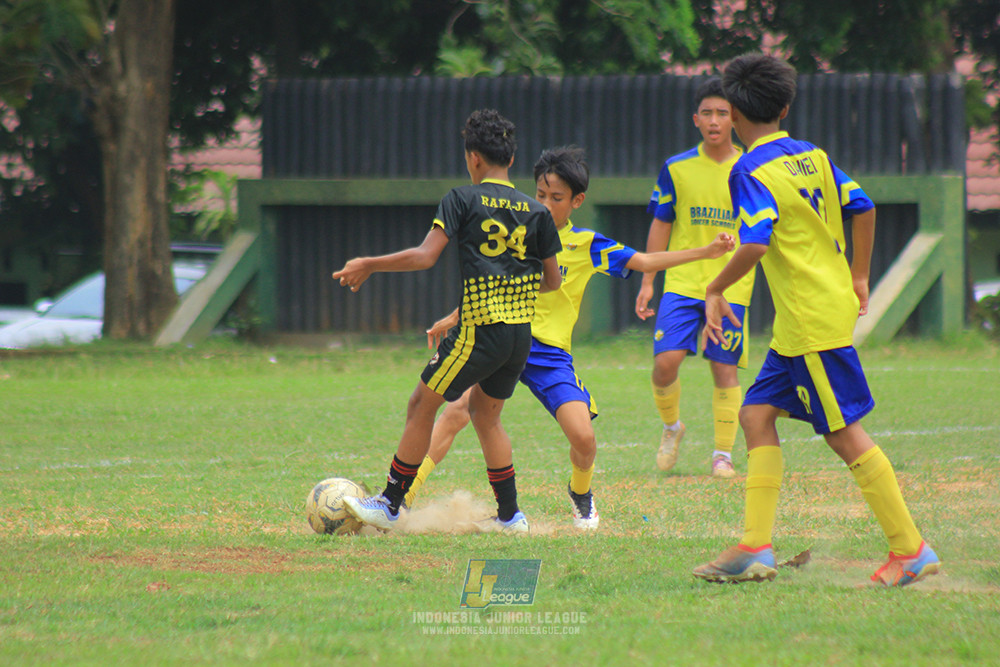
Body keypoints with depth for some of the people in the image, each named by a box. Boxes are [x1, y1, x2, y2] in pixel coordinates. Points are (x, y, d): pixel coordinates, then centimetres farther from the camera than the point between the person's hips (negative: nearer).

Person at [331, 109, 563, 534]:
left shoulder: (463, 199, -5)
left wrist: (368, 265, -3)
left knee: (422, 404, 5)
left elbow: (425, 256, -13)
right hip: (522, 334, 6)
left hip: (481, 330, -6)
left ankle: (390, 506, 7)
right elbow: (552, 281, 13)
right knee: (485, 414, 21)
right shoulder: (536, 212, 8)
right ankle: (510, 515, 18)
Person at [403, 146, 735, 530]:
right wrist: (453, 319, 26)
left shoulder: (585, 245, 3)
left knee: (583, 437, -15)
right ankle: (406, 493, -20)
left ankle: (581, 494, 19)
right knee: (458, 411, -22)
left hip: (550, 354, 0)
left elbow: (644, 262, 1)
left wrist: (706, 253, -5)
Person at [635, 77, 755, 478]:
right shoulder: (676, 169, 3)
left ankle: (723, 453, 8)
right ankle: (671, 426, 16)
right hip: (682, 282, 0)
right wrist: (647, 283, 7)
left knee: (724, 368, -3)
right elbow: (660, 227, 9)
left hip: (731, 285, 0)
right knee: (666, 360, -12)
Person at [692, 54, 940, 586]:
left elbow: (755, 246, -24)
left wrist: (715, 291, -10)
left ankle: (910, 550, -1)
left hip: (811, 320, -9)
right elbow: (861, 208, 12)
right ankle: (754, 548, 4)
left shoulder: (751, 171, -14)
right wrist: (859, 277, 22)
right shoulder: (812, 156, 10)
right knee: (757, 414, 9)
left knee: (844, 433, -4)